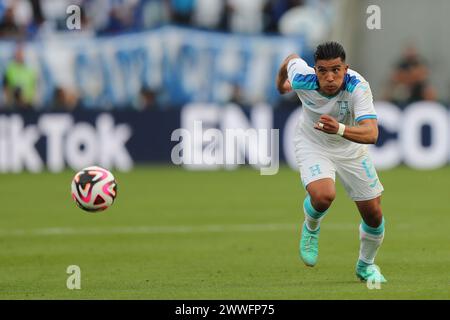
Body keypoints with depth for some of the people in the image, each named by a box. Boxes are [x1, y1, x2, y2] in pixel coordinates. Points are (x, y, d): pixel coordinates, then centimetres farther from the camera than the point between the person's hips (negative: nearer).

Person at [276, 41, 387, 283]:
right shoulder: (302, 78, -29)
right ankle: (311, 229, 6)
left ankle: (366, 265, 34)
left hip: (351, 149, 1)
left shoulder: (358, 87, -34)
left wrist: (340, 129, -63)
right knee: (323, 195, -31)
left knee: (373, 214, 3)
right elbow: (291, 60, -2)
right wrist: (281, 83, 19)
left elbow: (371, 134, -45)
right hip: (312, 146, -1)